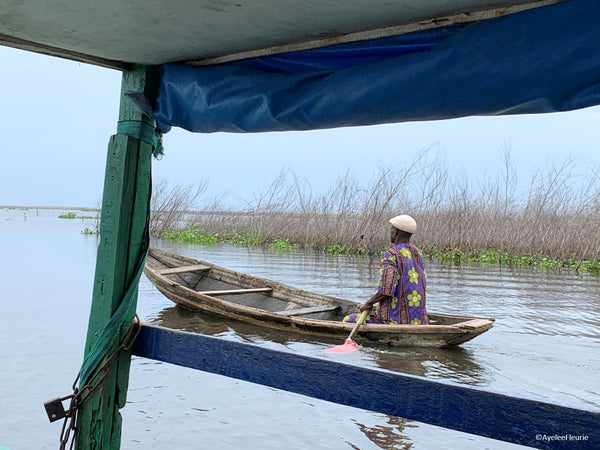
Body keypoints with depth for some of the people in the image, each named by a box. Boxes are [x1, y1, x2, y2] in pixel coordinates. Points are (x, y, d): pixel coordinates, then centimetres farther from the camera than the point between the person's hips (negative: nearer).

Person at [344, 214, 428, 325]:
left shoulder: (391, 255, -16)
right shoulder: (417, 253, 8)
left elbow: (385, 292, -24)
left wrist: (368, 303, -6)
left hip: (397, 318, -8)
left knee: (348, 321, 5)